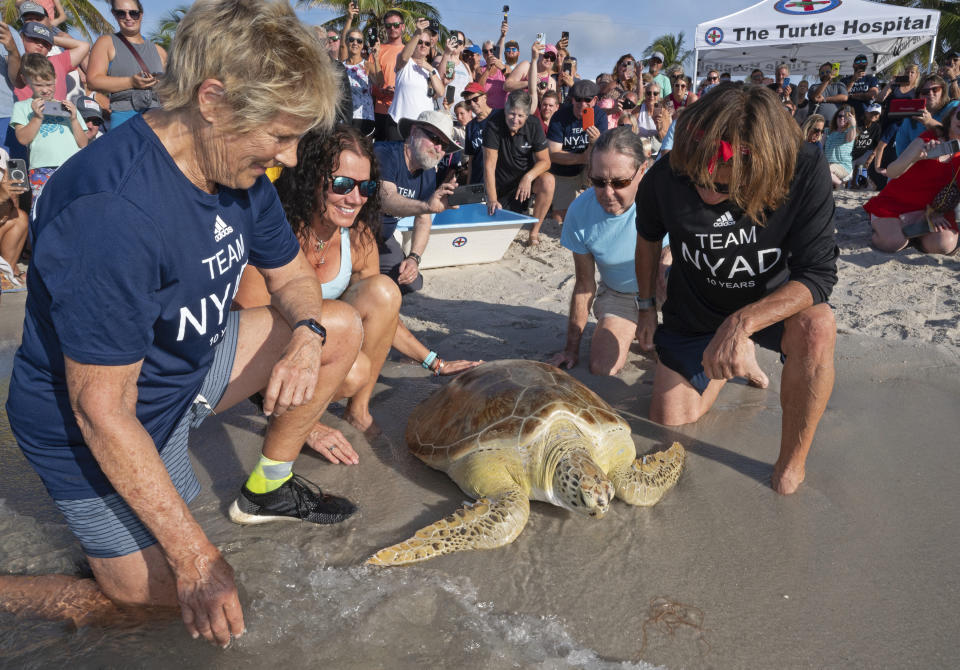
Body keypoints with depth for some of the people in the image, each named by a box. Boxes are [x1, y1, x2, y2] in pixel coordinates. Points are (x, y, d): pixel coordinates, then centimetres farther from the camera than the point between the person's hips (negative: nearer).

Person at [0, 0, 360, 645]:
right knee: (166, 597, -2)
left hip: (190, 364, 8)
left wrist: (306, 333, -18)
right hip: (108, 431, -7)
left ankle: (268, 485, 17)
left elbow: (293, 277, 7)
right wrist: (195, 554, -27)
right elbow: (103, 411, -31)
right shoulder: (113, 210, -35)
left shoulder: (239, 168, -8)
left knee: (342, 328, 3)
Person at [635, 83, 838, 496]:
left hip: (772, 301, -2)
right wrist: (646, 306, 5)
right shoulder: (665, 179, -25)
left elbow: (819, 274, -31)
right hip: (694, 309, 3)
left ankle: (792, 461, -15)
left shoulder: (805, 173, -31)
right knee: (670, 417, 5)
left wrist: (742, 323, -45)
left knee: (816, 329, -37)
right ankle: (741, 358, 33)